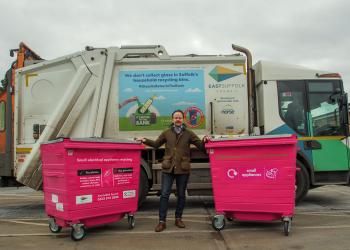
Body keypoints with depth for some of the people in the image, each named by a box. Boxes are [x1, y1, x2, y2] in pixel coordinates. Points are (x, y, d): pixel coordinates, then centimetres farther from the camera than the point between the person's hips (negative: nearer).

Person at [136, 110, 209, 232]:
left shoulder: (189, 133, 4)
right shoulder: (167, 133, 7)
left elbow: (201, 146, 3)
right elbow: (156, 144, 17)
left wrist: (205, 140, -17)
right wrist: (145, 140, 3)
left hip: (183, 168, 0)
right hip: (168, 168, 0)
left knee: (181, 194, 10)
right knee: (164, 194, -2)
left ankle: (178, 218, 26)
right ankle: (162, 221, 5)